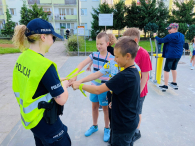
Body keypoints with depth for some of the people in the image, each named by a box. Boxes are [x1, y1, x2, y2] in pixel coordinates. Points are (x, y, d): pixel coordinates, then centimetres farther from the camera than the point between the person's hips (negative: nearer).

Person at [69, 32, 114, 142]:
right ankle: (94, 126, 42)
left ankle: (107, 129, 36)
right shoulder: (94, 55, -3)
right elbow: (82, 64, -15)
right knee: (94, 106, 19)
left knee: (105, 108, 13)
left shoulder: (112, 58, -14)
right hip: (94, 86, 4)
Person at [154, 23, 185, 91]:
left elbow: (161, 41, -9)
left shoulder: (171, 36, -15)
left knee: (166, 70, -2)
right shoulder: (182, 36, 11)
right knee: (173, 69, 22)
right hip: (178, 55, 9)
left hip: (171, 55, -8)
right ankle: (174, 83, 32)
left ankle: (165, 86, -1)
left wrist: (155, 36, 7)